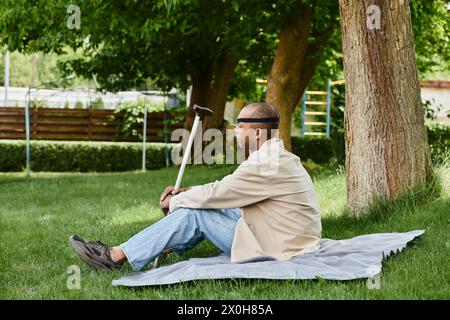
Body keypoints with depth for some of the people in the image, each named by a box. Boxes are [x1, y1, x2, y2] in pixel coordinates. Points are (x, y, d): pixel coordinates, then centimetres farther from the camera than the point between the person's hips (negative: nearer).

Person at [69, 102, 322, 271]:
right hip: (282, 237, 10)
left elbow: (216, 193, -18)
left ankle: (117, 256, -5)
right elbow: (226, 188, 15)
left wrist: (175, 201, 0)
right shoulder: (275, 155, 12)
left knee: (194, 212, -10)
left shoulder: (266, 165, -21)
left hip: (276, 247, -10)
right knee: (197, 205, 10)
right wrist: (186, 193, 3)